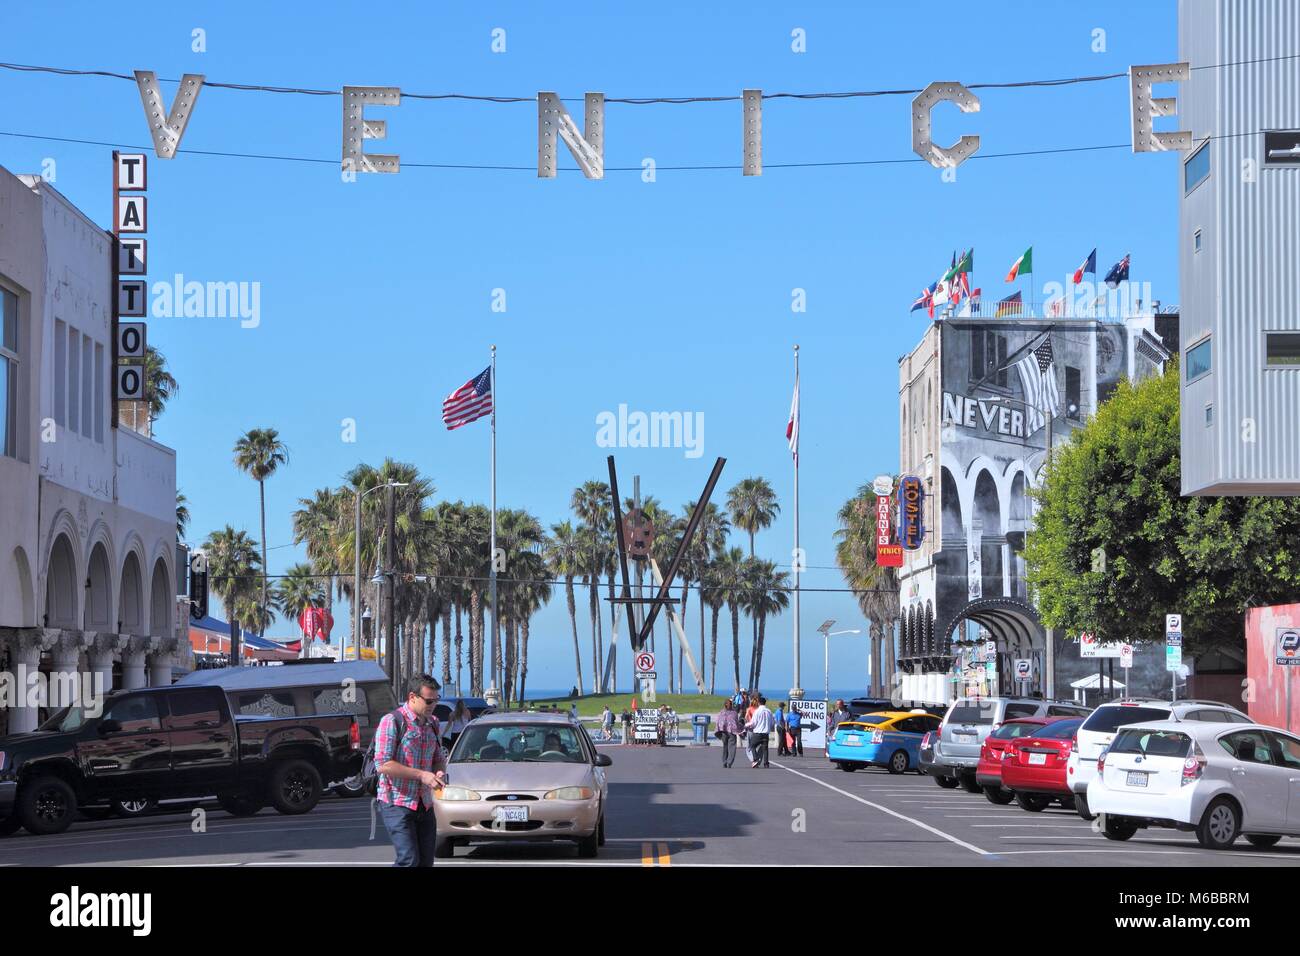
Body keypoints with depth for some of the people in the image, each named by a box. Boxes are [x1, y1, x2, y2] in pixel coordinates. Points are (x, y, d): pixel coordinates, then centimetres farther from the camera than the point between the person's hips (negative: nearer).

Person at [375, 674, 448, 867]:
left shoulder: (432, 724, 12)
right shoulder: (392, 721, -11)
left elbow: (439, 759, 23)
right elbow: (383, 765, -18)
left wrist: (439, 773, -2)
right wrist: (421, 775, -21)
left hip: (424, 805, 7)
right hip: (397, 803, -7)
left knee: (426, 861, 5)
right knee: (409, 860, -17)